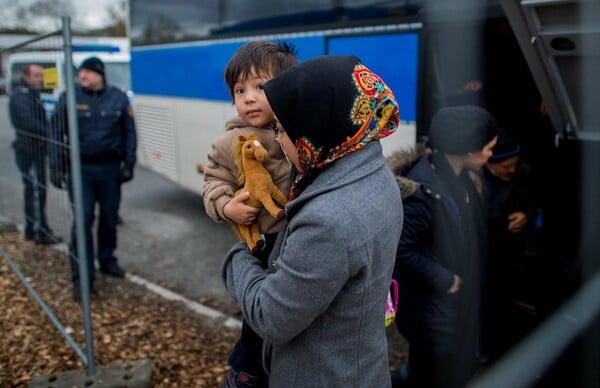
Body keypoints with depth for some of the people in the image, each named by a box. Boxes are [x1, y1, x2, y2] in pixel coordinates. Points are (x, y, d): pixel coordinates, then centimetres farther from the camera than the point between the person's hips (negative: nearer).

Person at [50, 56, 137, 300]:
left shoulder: (118, 98, 0)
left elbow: (129, 133, 6)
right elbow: (56, 133, -1)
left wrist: (129, 163, 0)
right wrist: (56, 167, -5)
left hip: (110, 167, 2)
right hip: (81, 169, -2)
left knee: (109, 218, 14)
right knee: (83, 220, -5)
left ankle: (107, 260, 34)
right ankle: (82, 278, 0)